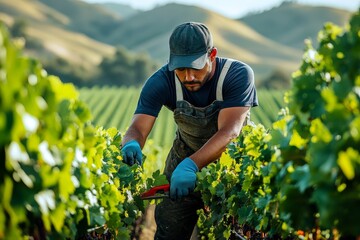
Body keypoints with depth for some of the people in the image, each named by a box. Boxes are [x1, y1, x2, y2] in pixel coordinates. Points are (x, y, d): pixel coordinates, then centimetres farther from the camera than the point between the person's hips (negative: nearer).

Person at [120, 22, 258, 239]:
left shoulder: (239, 75, -30)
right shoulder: (162, 82, -23)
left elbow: (229, 131, -41)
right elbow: (138, 128, -30)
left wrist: (191, 165, -57)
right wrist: (131, 144, -55)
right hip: (185, 159, 2)